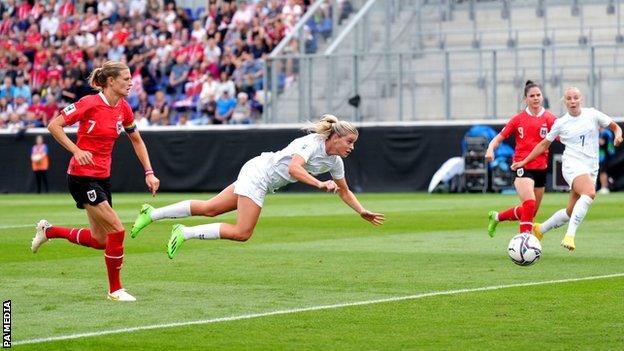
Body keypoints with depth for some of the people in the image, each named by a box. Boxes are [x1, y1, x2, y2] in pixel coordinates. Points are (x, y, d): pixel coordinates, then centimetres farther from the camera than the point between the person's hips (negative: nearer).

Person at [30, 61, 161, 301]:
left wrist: (149, 173, 9)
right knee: (116, 231, -13)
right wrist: (77, 150, -26)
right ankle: (115, 290, 1)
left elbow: (136, 140, 18)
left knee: (100, 241, 11)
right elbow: (54, 125, -16)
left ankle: (49, 230, 31)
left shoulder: (123, 108, 4)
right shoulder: (90, 103, -17)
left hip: (103, 176, 8)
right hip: (82, 176, -8)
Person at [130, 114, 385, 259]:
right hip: (259, 172, -8)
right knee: (242, 233, -15)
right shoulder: (312, 143, -20)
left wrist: (362, 212, 10)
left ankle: (152, 214, 7)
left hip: (261, 180, 8)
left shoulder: (335, 161, 7)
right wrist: (320, 184, -38)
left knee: (209, 209, 6)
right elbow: (294, 169, -34)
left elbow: (344, 192, 19)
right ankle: (185, 234, -9)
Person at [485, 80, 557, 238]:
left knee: (530, 211, 13)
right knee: (529, 203, -26)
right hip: (522, 166, -4)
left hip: (541, 168, 4)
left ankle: (496, 217, 35)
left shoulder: (549, 118, 3)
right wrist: (491, 148, -14)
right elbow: (499, 138, 6)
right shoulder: (518, 119, 2)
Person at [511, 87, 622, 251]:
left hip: (591, 168, 4)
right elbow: (544, 144, 16)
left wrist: (618, 135, -8)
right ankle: (570, 235, -39)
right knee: (590, 193, -35)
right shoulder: (561, 123, 5)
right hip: (572, 164, -4)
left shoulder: (592, 114, 7)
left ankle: (540, 229, 28)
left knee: (571, 212, 5)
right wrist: (524, 161, 14)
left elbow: (615, 126, 15)